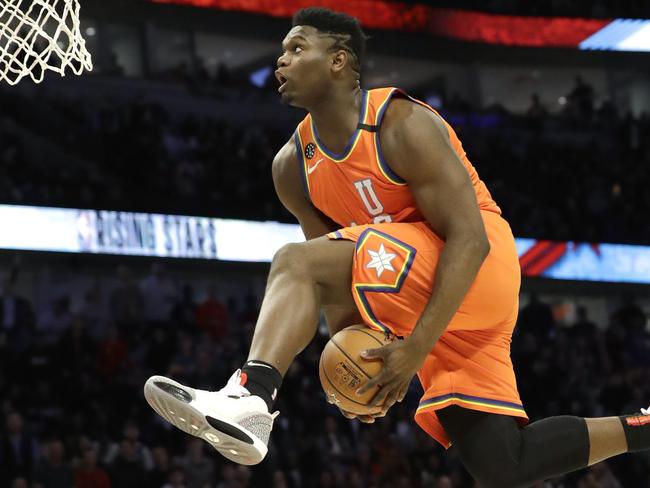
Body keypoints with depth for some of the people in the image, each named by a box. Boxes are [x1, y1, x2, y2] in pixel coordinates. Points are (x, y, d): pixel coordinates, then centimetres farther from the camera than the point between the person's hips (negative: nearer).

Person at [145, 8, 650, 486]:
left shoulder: (404, 126, -16)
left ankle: (251, 399, -49)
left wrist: (417, 346, -30)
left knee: (296, 263, -27)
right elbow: (337, 279, 11)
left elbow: (469, 239, -22)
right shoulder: (293, 167, 7)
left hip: (477, 269, -9)